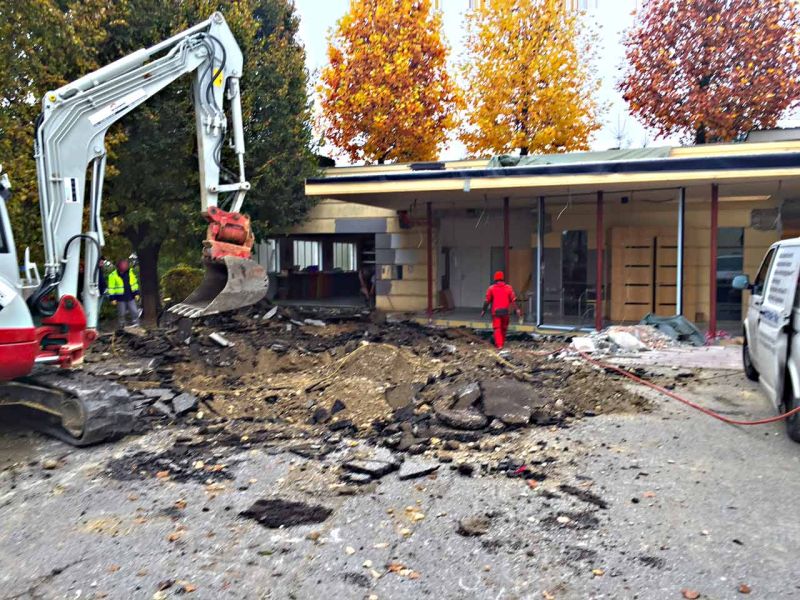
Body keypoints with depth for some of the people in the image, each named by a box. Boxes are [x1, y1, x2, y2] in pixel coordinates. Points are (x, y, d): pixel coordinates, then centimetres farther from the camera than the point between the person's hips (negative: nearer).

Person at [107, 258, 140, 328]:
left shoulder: (130, 272, 3)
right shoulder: (113, 275, -9)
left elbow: (134, 283, 13)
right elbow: (111, 288, -6)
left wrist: (136, 293, 11)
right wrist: (112, 298, -9)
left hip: (130, 297, 3)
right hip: (120, 298, -3)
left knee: (134, 312, 1)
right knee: (121, 314, 5)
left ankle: (136, 325, 11)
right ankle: (122, 326, 20)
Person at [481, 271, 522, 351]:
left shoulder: (491, 288, 0)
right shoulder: (508, 288, 2)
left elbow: (487, 301, 0)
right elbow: (513, 300, -5)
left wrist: (484, 310, 10)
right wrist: (517, 309, -4)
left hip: (495, 312, -2)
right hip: (505, 311, 2)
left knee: (497, 328, 0)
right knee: (504, 328, 18)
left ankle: (499, 345, -14)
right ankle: (502, 343, 31)